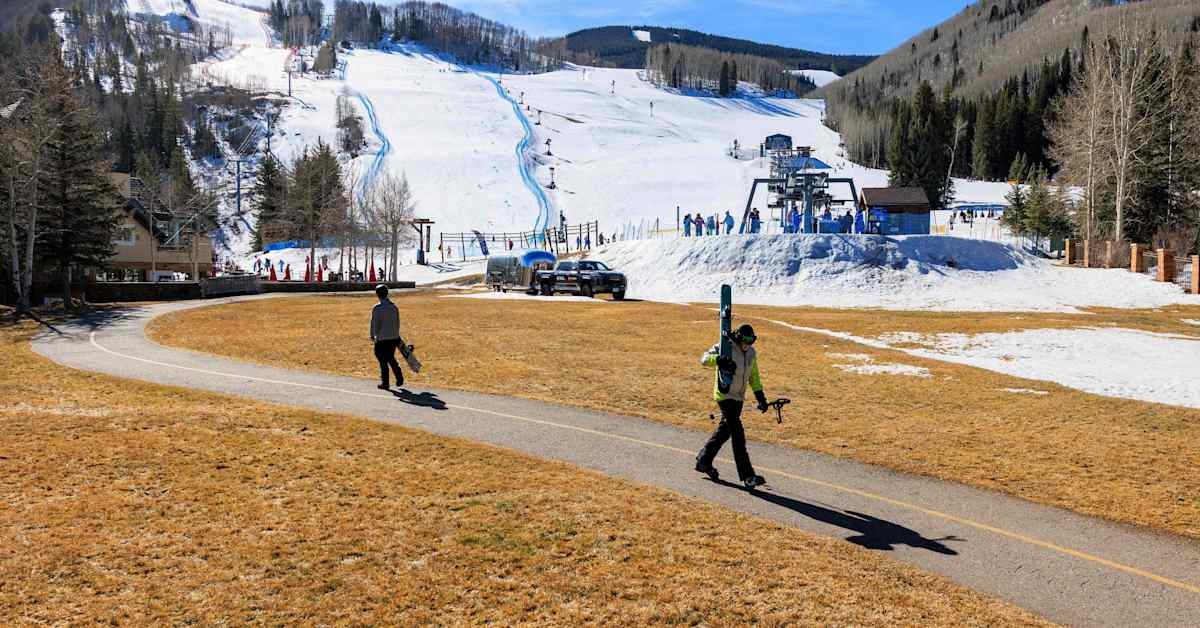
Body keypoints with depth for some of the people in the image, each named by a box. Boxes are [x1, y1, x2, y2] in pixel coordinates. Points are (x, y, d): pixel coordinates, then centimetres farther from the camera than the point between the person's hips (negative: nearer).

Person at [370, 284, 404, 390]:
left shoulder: (377, 308, -12)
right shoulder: (394, 306, 4)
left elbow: (374, 323, -10)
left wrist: (372, 335, 2)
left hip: (382, 338, -5)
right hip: (394, 337, 5)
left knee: (383, 360, 5)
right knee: (391, 358, 19)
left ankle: (385, 383, 8)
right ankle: (399, 379, 9)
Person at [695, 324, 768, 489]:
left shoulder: (751, 353, 7)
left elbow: (754, 376, 17)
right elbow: (705, 358, -26)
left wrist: (760, 396, 10)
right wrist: (718, 359, -47)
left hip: (739, 397, 8)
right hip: (725, 395, -8)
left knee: (725, 430, 16)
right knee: (738, 433, -12)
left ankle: (703, 461, 32)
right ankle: (747, 475, -12)